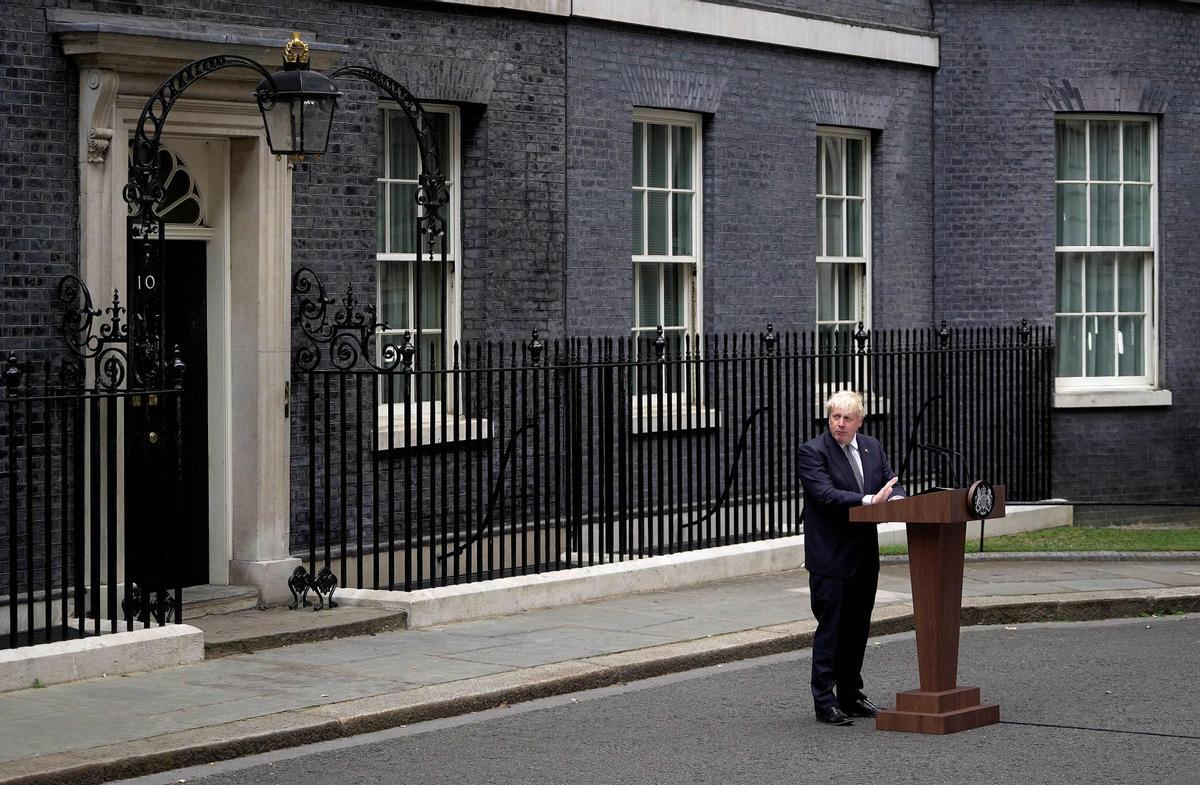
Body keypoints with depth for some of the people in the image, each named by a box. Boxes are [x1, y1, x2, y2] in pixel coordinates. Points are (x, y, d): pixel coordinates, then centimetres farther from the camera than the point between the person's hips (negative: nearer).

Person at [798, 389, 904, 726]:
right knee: (830, 627, -5)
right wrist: (869, 501, -32)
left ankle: (850, 696, 24)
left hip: (864, 554, 7)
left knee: (857, 627, 14)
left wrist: (895, 498, -17)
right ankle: (825, 701, 0)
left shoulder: (872, 448, 9)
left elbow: (891, 483, 7)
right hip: (830, 555, -7)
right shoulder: (812, 452, -10)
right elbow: (826, 493, -22)